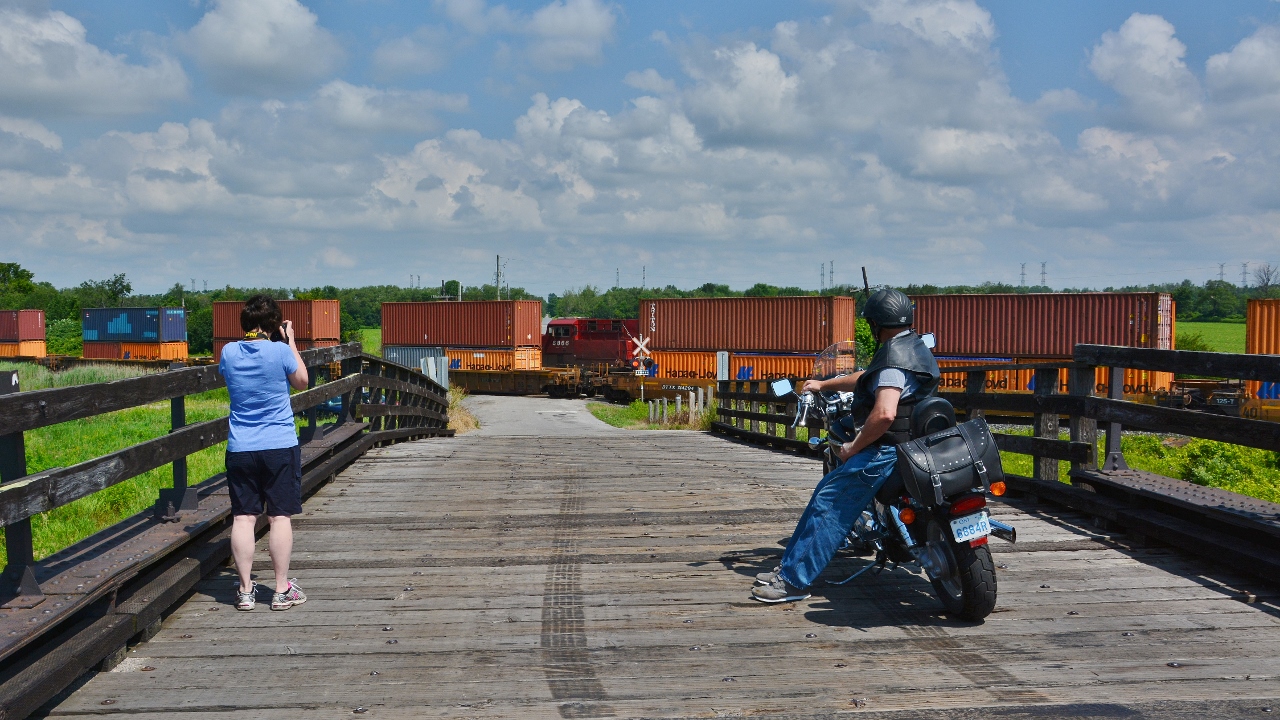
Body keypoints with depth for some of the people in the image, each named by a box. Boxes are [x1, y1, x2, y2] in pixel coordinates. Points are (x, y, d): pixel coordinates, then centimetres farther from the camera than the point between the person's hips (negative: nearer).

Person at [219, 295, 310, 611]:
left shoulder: (229, 352, -1)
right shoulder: (280, 351, -10)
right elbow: (302, 382, 6)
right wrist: (291, 341, 11)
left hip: (240, 449, 3)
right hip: (280, 446, -2)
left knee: (243, 517, 5)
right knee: (280, 516, 3)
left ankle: (245, 590, 7)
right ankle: (282, 590, 7)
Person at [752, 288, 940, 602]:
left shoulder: (895, 356, -18)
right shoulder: (913, 348, 16)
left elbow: (884, 413, -31)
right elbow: (866, 379, 31)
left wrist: (854, 447, -18)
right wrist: (823, 384, 39)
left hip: (886, 450, -11)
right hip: (906, 444, 11)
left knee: (830, 503, -10)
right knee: (826, 492, 14)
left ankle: (795, 580, -9)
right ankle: (791, 566, 17)